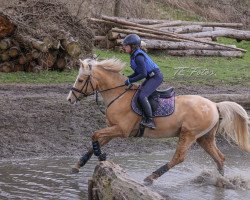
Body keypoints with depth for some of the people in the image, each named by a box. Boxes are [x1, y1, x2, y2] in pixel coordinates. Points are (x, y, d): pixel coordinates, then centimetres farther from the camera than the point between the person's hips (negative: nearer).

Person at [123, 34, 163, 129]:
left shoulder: (138, 57, -21)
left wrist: (130, 81, -19)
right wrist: (127, 78, 4)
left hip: (156, 77, -11)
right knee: (138, 93, 20)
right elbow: (138, 72, 16)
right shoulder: (134, 55, 11)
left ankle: (150, 121, -24)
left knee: (142, 96, -24)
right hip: (150, 77, 11)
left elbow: (143, 74, -25)